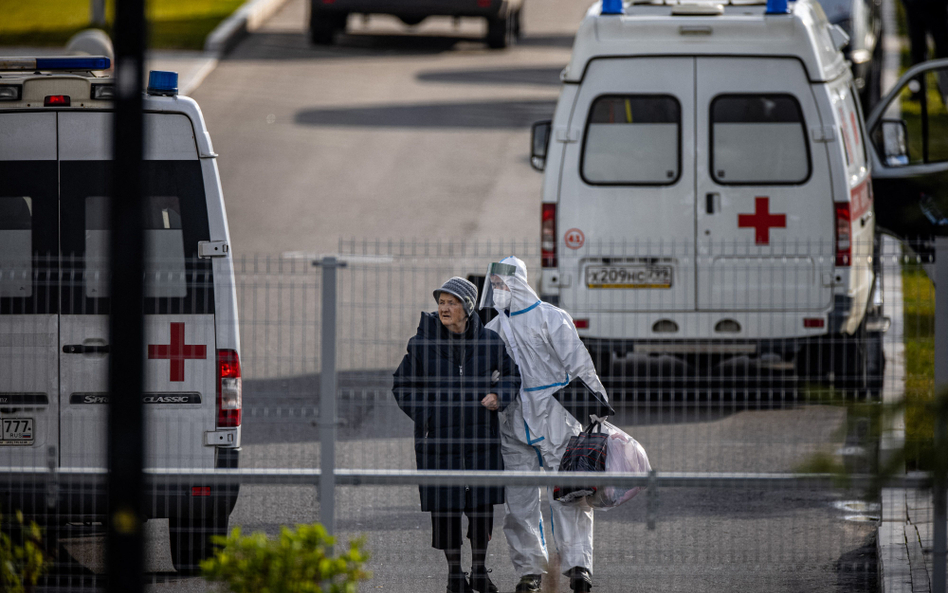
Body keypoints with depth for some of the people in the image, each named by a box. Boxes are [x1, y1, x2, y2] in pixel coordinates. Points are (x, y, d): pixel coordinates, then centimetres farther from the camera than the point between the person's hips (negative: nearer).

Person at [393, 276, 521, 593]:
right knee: (446, 504, 0)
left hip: (480, 435, 1)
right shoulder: (423, 343, -2)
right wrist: (425, 417, -7)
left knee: (482, 502, 1)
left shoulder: (488, 341, 1)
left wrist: (498, 396, -8)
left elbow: (512, 375, 13)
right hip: (438, 436, -1)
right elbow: (403, 386, 5)